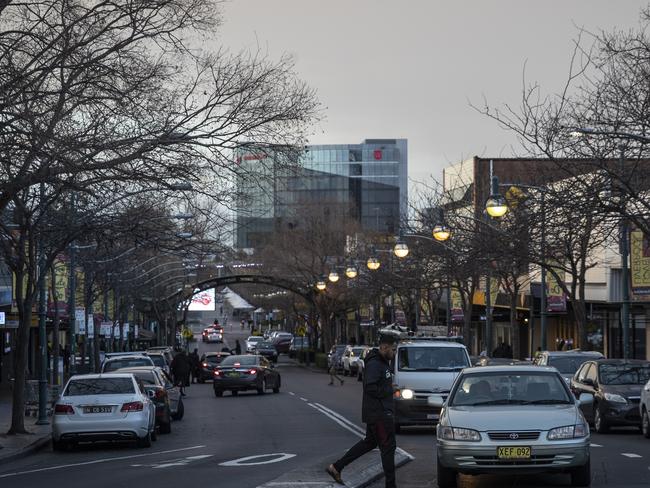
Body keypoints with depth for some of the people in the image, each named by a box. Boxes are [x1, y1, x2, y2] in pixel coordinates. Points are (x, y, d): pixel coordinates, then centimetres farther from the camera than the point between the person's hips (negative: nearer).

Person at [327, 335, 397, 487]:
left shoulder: (383, 363, 14)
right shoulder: (374, 364, -18)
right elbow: (370, 388, -25)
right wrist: (388, 392, -15)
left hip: (382, 411, 10)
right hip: (379, 413, -10)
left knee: (369, 442, 17)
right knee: (388, 446, -4)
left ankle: (336, 467, 21)